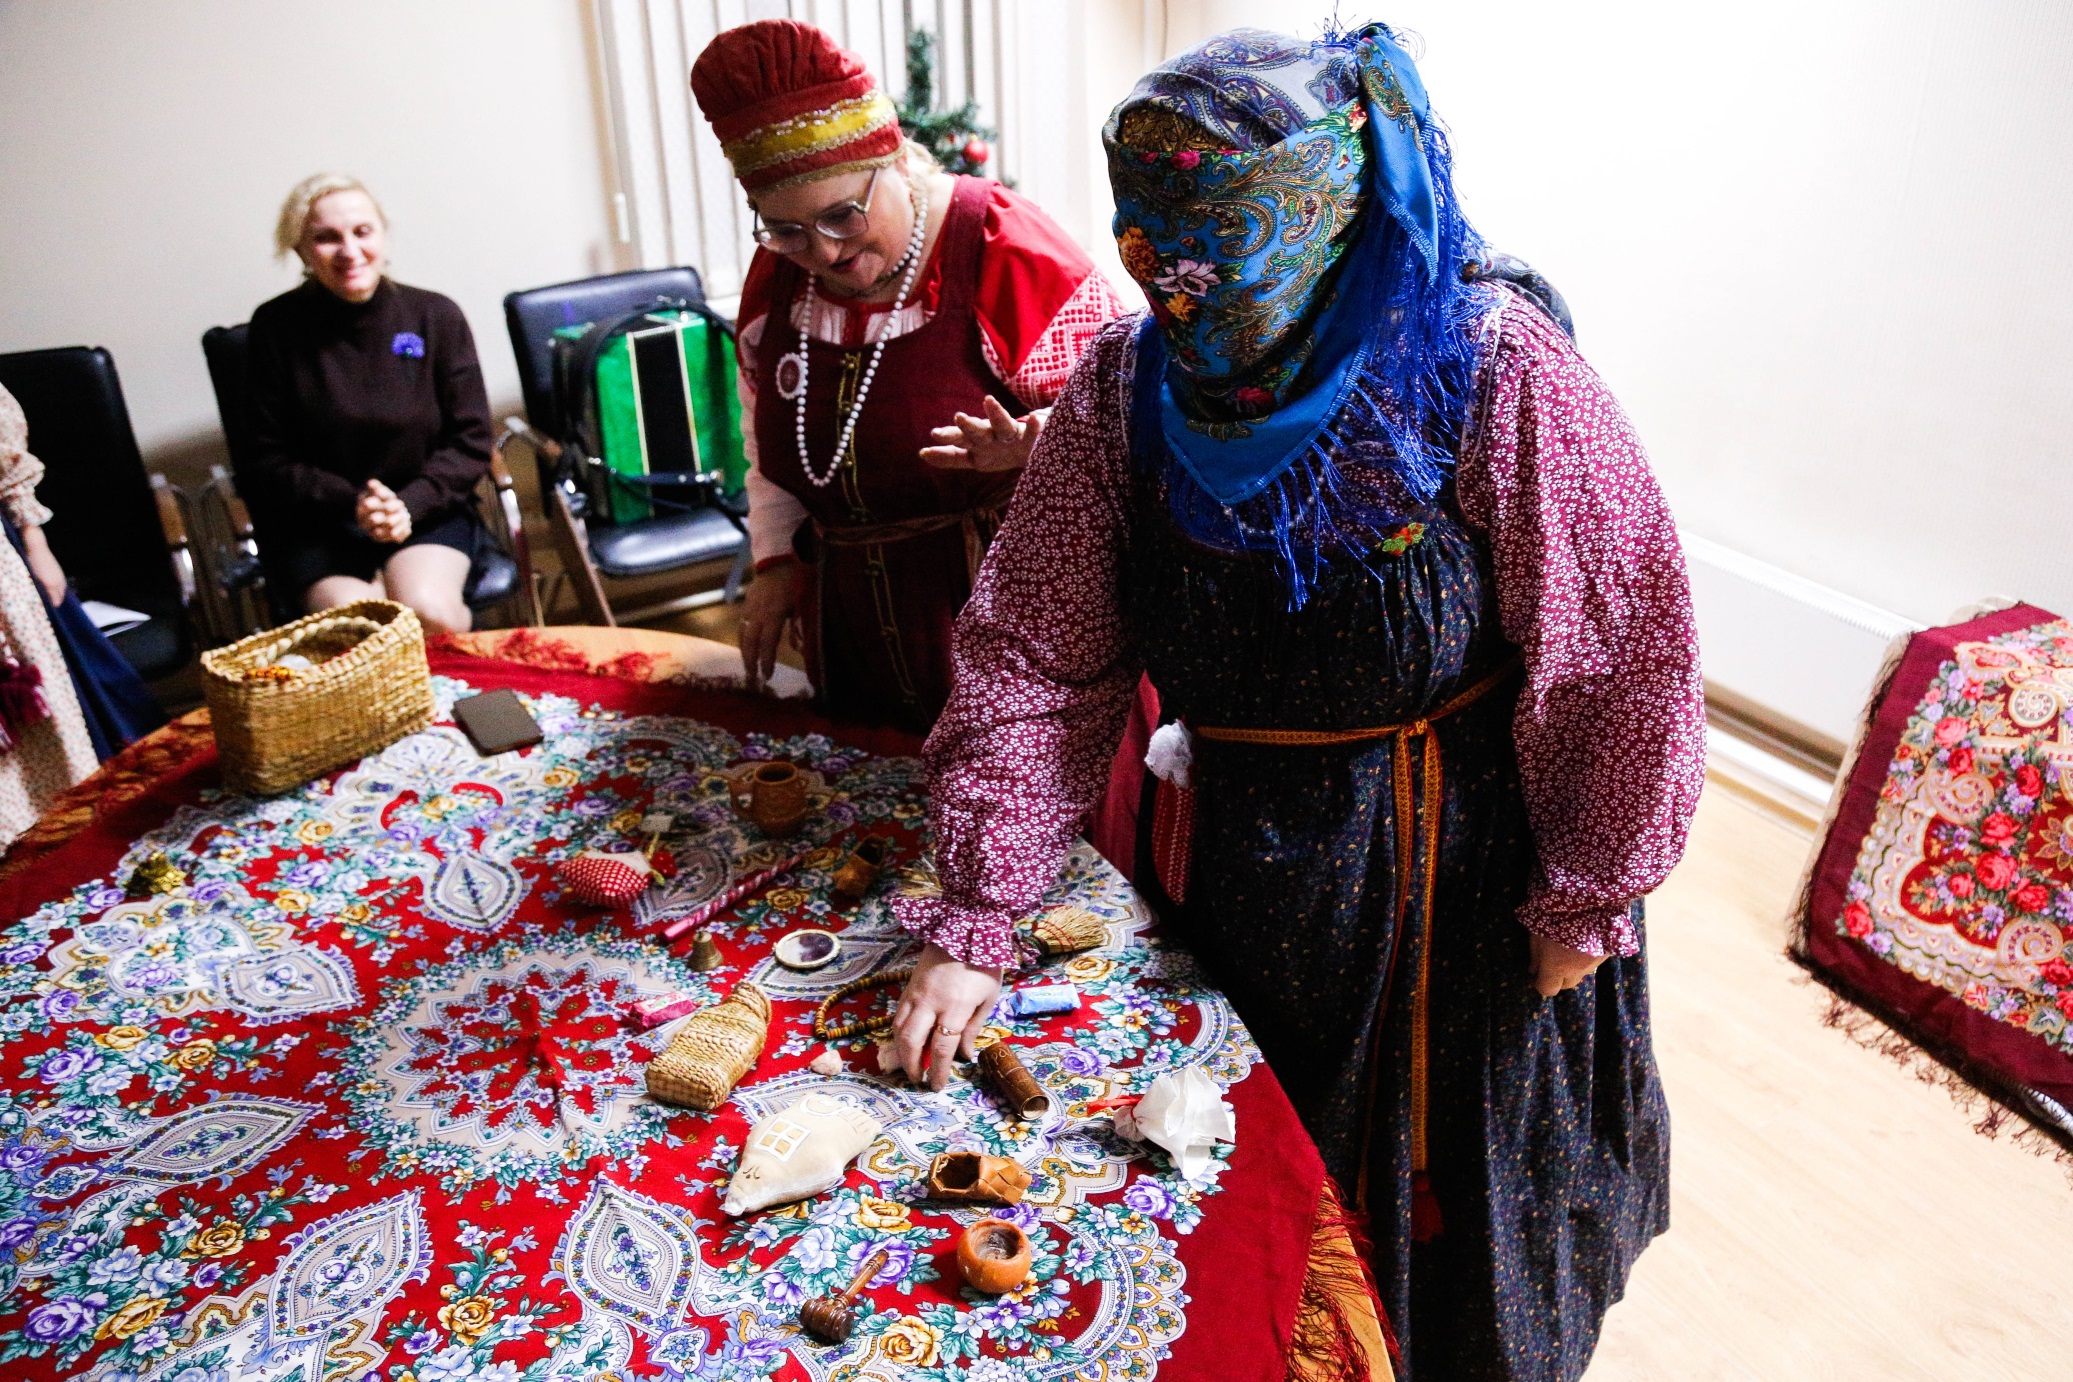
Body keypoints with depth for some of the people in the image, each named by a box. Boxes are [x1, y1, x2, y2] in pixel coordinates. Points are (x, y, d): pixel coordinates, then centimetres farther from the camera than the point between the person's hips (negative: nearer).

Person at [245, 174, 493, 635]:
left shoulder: (436, 316, 1)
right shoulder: (276, 327, -1)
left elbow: (470, 442, 2)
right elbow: (270, 459, 3)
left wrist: (409, 506, -14)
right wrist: (350, 503, -14)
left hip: (429, 512, 1)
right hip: (317, 527, 0)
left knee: (430, 611, -30)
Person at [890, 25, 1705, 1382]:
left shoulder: (1496, 380, -23)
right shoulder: (1125, 386, -12)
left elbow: (1625, 659, -15)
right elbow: (1032, 656, -11)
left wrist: (1585, 902, -9)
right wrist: (974, 923, -15)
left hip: (1452, 885, -3)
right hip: (1220, 862, 3)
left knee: (1439, 1194, 21)